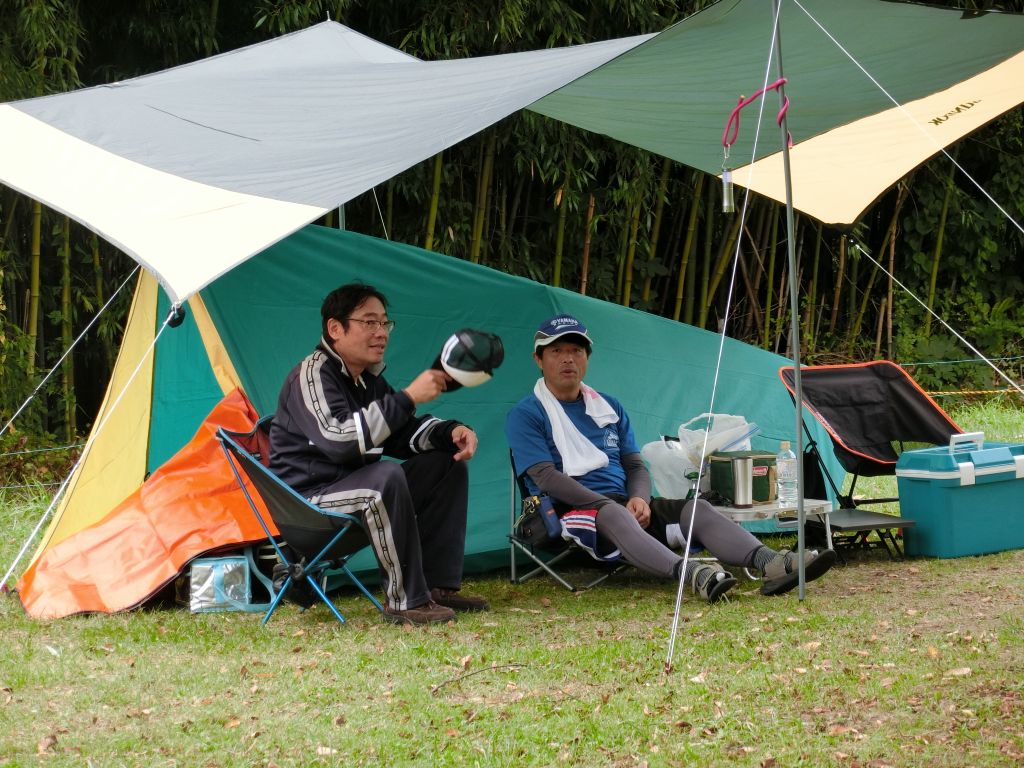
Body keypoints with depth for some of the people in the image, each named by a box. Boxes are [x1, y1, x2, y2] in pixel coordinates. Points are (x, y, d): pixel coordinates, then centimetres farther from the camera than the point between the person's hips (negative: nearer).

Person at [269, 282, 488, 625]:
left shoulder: (368, 378, 11)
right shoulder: (312, 375, -18)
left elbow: (404, 434, 17)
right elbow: (339, 439, -34)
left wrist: (449, 432, -5)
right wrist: (407, 398, -32)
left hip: (356, 489, 10)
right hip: (308, 501, -10)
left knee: (446, 464, 6)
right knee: (386, 476, -36)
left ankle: (438, 586, 2)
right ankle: (405, 601, -27)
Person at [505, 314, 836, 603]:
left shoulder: (609, 407, 22)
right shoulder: (526, 415, 2)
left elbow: (635, 466, 17)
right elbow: (545, 476, -10)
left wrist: (639, 499, -8)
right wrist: (607, 504, -19)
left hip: (623, 504, 6)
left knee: (695, 508, -20)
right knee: (613, 515, -40)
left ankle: (769, 562, -44)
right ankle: (689, 574, -65)